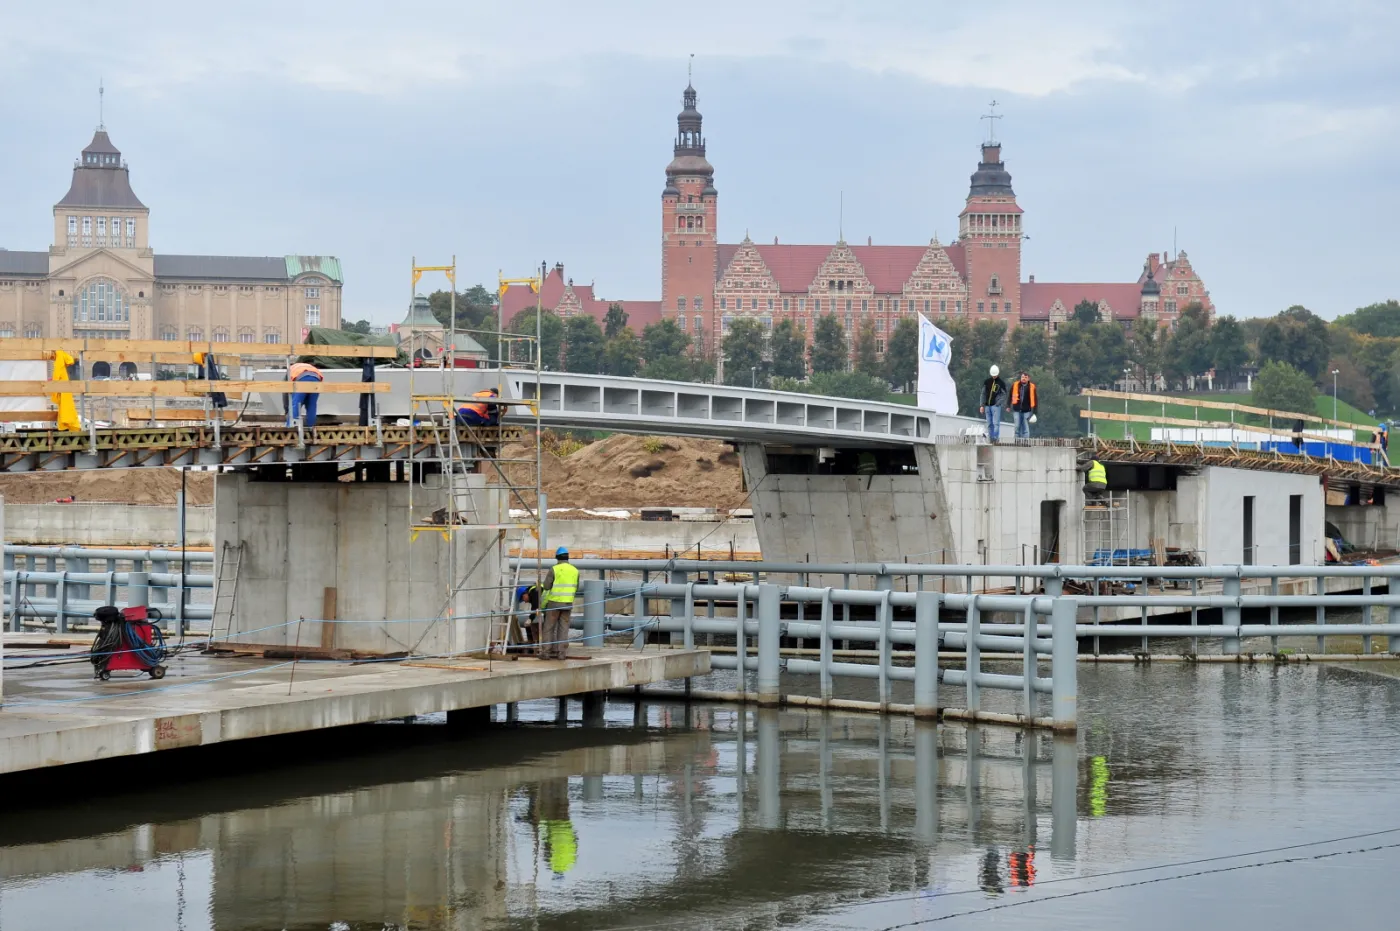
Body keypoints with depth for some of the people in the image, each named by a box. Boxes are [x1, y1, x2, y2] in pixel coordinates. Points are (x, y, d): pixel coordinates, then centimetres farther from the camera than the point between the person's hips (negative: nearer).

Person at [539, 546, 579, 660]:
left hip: (554, 602, -4)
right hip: (568, 603, 4)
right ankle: (562, 652, 3)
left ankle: (546, 652, 1)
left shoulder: (554, 569, -10)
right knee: (563, 628, 7)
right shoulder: (574, 570, 5)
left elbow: (546, 586, -9)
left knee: (549, 627, 3)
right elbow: (576, 588, 12)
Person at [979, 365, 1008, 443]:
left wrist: (998, 402, -12)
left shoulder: (1001, 383, 3)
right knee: (989, 424, 5)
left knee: (996, 423, -12)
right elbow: (983, 394, 11)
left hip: (996, 406, -4)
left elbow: (1004, 395, 1)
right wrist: (982, 405, 4)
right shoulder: (987, 382, 11)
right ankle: (991, 438, 7)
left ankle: (996, 437, -15)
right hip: (987, 406, 4)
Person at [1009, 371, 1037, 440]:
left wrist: (1034, 412, 0)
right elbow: (1010, 396, 12)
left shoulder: (1032, 386, -1)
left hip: (1026, 410, -1)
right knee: (1017, 426, 2)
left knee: (1026, 427, -2)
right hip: (1017, 409, 1)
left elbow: (1035, 399, 2)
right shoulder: (1015, 385, 3)